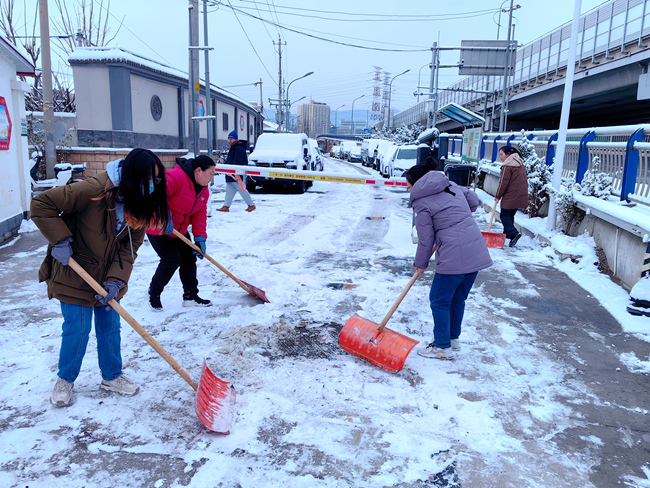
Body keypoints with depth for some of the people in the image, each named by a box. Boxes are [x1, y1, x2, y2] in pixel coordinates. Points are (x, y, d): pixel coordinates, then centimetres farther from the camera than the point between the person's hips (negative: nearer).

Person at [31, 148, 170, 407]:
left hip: (108, 277, 5)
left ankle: (111, 376, 31)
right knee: (77, 329, 2)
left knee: (110, 327, 12)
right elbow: (41, 204, -21)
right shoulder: (94, 190, -28)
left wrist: (116, 280, -18)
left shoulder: (141, 204, -8)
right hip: (74, 272, -5)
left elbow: (129, 247, -8)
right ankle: (65, 380, 26)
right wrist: (60, 240, -26)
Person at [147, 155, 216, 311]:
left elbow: (200, 215, 3)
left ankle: (191, 296, 21)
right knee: (171, 261, -12)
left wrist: (200, 238, -7)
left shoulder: (204, 190, 3)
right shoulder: (175, 177, -27)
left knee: (189, 259, 8)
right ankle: (154, 293, 12)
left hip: (180, 230, 9)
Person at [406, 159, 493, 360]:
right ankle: (453, 338, 36)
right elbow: (473, 200, 23)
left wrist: (421, 264, 9)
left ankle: (443, 347, 19)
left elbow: (426, 239, -6)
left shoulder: (422, 203, -7)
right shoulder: (451, 185, 13)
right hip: (477, 251, 8)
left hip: (454, 257, -8)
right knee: (458, 298, 22)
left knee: (439, 300, 9)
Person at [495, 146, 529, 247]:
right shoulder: (520, 164, 16)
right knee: (510, 215, 18)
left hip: (511, 196, -9)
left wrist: (498, 196, -5)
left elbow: (503, 182, -14)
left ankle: (514, 233, -18)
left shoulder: (507, 166, -14)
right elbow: (523, 180, 21)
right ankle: (507, 234, 25)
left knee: (504, 216, -2)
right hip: (522, 195, 9)